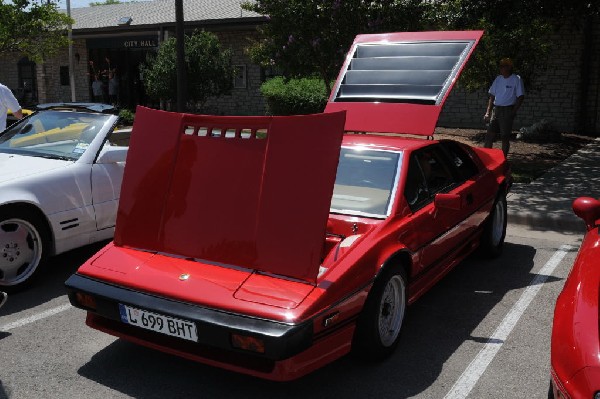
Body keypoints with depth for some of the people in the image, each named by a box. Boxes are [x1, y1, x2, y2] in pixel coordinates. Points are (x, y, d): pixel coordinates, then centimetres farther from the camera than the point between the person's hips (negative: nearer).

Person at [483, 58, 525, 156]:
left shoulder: (516, 79, -5)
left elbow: (520, 97, -7)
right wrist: (488, 112, 6)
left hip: (507, 110, -5)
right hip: (496, 110, 6)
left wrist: (513, 112, -14)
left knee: (505, 137, -1)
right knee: (489, 134, 2)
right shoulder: (498, 79, 11)